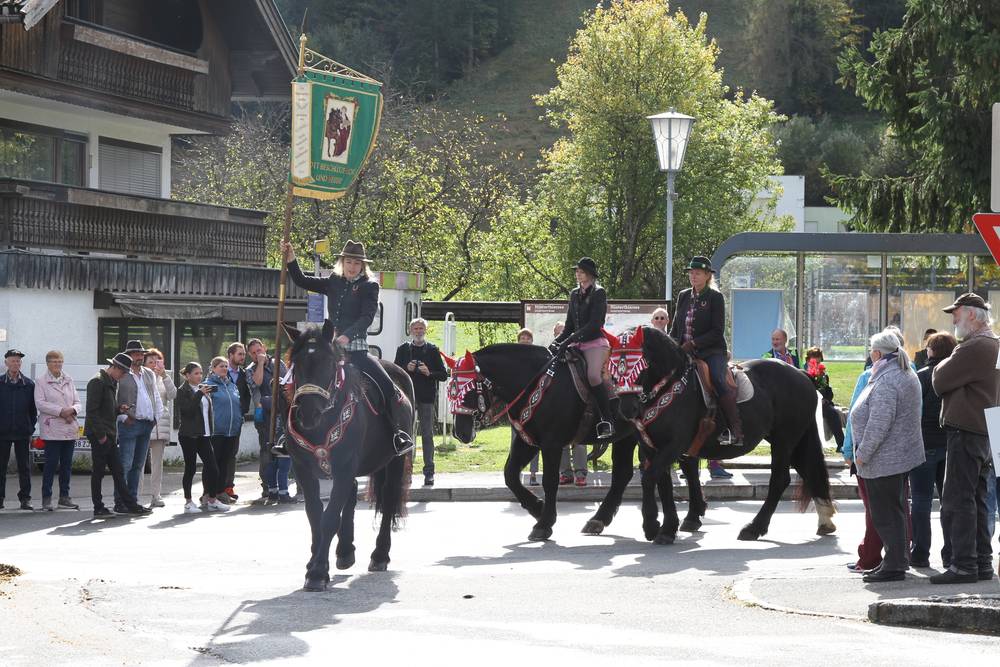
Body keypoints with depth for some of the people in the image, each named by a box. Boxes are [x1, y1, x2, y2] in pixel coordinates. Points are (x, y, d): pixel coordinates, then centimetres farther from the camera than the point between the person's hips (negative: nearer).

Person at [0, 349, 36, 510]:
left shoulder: (28, 385, 4)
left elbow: (33, 408, 8)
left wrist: (31, 427, 1)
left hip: (22, 432, 1)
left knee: (24, 467, 3)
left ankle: (25, 498, 7)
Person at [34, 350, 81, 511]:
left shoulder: (69, 381, 15)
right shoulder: (41, 382, 0)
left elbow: (77, 402, 13)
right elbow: (40, 403, -10)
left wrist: (73, 410, -10)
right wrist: (61, 411, -17)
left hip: (70, 428, 5)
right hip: (52, 429, -5)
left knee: (67, 463, 7)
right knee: (51, 463, -7)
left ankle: (64, 496, 15)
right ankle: (46, 498, -2)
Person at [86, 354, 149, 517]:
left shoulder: (112, 383, 18)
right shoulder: (97, 382, -12)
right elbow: (92, 410, -18)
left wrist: (119, 409, 8)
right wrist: (100, 434, -19)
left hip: (110, 435, 9)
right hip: (99, 435, -9)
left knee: (118, 471, 9)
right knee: (98, 472, -2)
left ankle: (130, 504, 11)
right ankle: (98, 509, 2)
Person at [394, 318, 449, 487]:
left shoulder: (432, 350, 7)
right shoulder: (403, 350, 11)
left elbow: (443, 375, 5)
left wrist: (429, 373, -13)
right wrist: (407, 369, -9)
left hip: (427, 398, -1)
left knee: (427, 435, -2)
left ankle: (429, 472, 0)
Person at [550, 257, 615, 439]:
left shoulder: (599, 293, -4)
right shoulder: (574, 294, 16)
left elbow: (594, 324, -14)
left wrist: (570, 340, -21)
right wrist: (557, 341, 1)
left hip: (595, 342, -8)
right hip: (577, 344, 8)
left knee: (593, 375, -31)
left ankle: (607, 422, -24)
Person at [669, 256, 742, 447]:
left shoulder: (715, 297, -3)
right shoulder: (683, 296, 14)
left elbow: (717, 331, -9)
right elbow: (675, 328, 20)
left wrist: (693, 343, -17)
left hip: (711, 351, -6)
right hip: (685, 351, 6)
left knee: (719, 381, -28)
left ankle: (736, 432, -32)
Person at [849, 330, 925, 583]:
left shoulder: (885, 382, -21)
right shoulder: (908, 376, 12)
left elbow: (879, 423, -26)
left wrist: (862, 453, -18)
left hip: (883, 458, -10)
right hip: (903, 455, 10)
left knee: (886, 513, -5)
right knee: (896, 510, 17)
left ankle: (894, 565, -3)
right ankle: (898, 560, 24)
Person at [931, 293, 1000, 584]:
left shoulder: (973, 348, -18)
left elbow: (940, 382, -15)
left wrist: (944, 364, 3)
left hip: (965, 433, -10)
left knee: (957, 501, -7)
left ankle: (963, 565, -9)